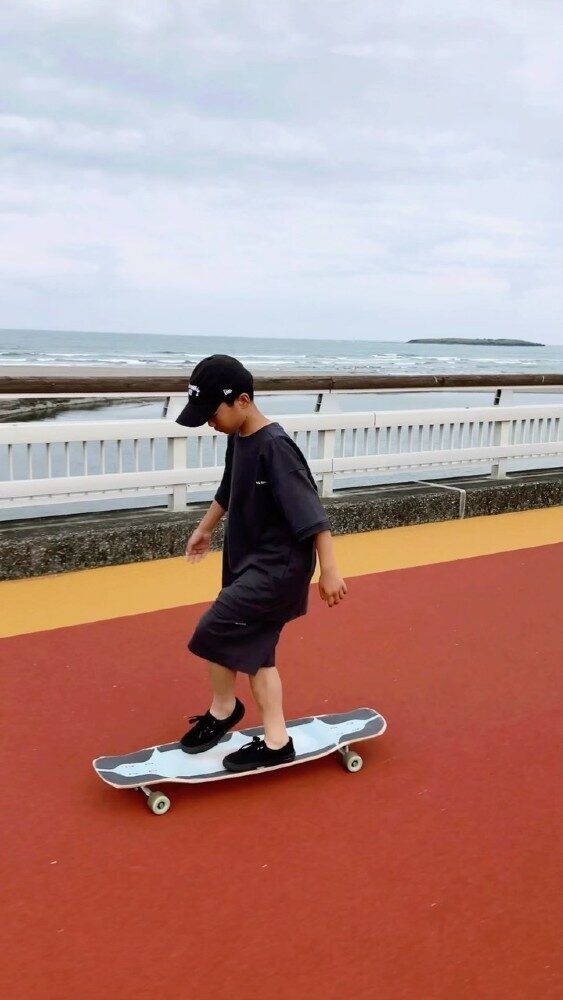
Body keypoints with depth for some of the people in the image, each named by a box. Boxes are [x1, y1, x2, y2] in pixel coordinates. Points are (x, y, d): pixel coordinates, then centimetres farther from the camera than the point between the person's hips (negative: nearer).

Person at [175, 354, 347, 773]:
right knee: (254, 651, 12)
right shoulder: (238, 438, 5)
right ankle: (276, 742, 24)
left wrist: (329, 571, -26)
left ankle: (223, 711, 15)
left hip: (279, 567, -9)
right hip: (250, 563, 9)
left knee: (214, 632, -9)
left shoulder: (275, 447, -23)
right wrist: (205, 529, 35)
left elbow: (311, 513, -25)